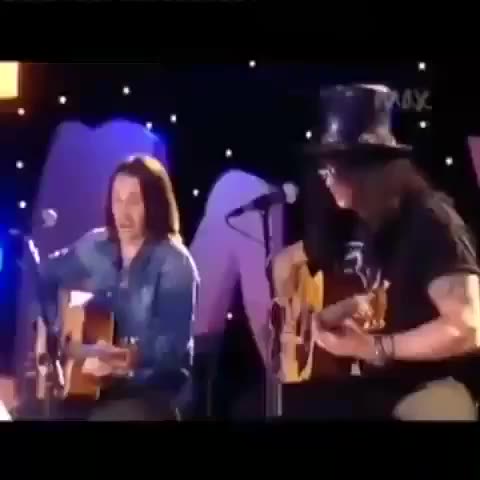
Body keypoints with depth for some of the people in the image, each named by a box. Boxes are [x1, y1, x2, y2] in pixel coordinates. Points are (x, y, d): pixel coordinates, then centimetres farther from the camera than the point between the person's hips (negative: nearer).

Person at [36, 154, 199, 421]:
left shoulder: (174, 264, -12)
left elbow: (172, 346, -20)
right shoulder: (95, 246, 6)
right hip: (92, 384, 5)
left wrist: (124, 361, -36)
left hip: (152, 391, -5)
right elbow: (42, 279, 16)